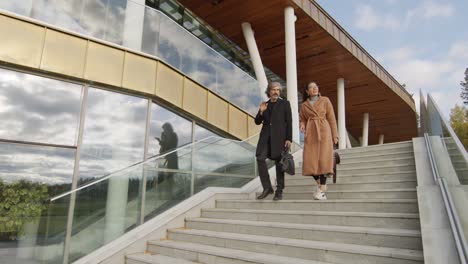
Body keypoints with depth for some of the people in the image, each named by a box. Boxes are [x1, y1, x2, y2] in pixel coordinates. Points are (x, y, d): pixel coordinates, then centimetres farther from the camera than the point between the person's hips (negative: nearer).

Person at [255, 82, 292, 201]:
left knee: (279, 162, -1)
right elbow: (257, 122, 13)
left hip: (280, 136, -3)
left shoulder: (285, 104, 4)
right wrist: (261, 111, -5)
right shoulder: (265, 104, 15)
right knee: (260, 159, -12)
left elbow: (289, 122, -1)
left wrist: (289, 139, -10)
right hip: (266, 136, 3)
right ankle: (267, 188, -1)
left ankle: (279, 191, 9)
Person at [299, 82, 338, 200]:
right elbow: (302, 119, 18)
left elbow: (331, 118, 5)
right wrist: (302, 126, -6)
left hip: (323, 132, -2)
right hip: (310, 134, 2)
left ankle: (322, 190, -2)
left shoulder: (325, 100, 7)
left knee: (323, 159, -10)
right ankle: (319, 183, 20)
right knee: (310, 161, -5)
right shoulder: (304, 105, 14)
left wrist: (334, 135, 1)